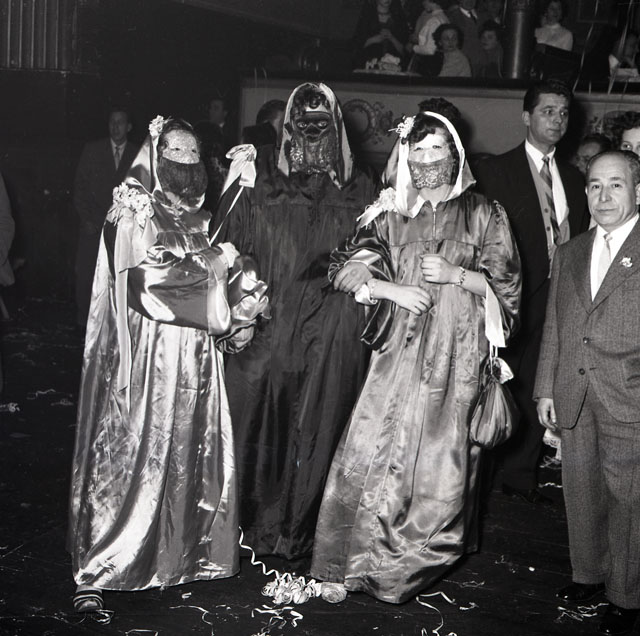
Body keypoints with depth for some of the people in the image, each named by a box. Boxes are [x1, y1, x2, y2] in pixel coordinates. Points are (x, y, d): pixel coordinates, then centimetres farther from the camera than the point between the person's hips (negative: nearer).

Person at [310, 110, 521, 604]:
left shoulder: (483, 214, 5)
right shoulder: (391, 212, 10)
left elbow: (506, 285, 4)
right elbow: (348, 269, 5)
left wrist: (455, 275, -11)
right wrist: (395, 290, -9)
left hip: (455, 351, -1)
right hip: (399, 348, 1)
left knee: (441, 456, 1)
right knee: (374, 448, -6)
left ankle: (417, 563, 21)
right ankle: (347, 564, 4)